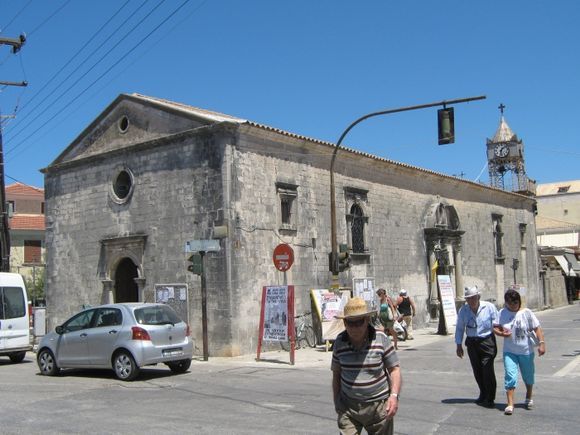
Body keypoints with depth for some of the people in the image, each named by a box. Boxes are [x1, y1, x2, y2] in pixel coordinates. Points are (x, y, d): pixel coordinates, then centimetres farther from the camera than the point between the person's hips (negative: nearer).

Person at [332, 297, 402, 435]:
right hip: (348, 407, 1)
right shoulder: (340, 342, -3)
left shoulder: (381, 339, -10)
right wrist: (336, 402, 8)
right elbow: (336, 373, 9)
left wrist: (394, 395, -18)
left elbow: (394, 369, -5)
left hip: (378, 406, -1)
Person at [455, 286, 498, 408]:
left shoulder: (489, 307, -7)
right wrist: (459, 345, 8)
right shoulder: (463, 310, 2)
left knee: (487, 369, -11)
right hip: (472, 343, 4)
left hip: (487, 342, -4)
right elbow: (459, 328, 9)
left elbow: (497, 323, -3)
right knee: (477, 370, 11)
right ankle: (483, 394, 28)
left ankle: (490, 399, -2)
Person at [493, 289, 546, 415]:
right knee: (510, 377, -11)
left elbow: (537, 328, -9)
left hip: (526, 351, 0)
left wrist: (541, 343, -20)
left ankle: (529, 398, 41)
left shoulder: (526, 313, -9)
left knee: (528, 376, 16)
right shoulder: (502, 313, -3)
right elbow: (495, 328, 3)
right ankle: (510, 404, -10)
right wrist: (501, 333, -18)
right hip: (509, 352, 0)